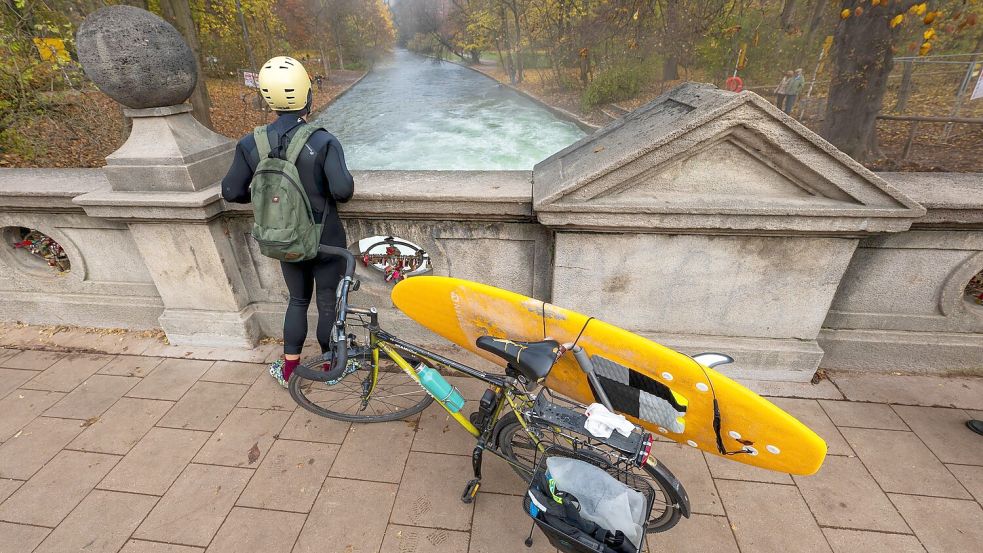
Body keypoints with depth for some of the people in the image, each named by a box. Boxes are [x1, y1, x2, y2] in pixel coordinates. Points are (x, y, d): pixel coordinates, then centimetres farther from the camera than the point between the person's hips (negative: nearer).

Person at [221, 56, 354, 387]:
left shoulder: (251, 144, -6)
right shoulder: (323, 141, -19)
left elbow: (232, 192, -2)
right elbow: (343, 190, -27)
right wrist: (340, 190, -3)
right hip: (325, 239, -3)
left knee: (297, 299, 21)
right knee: (328, 301, 12)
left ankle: (289, 370, 30)